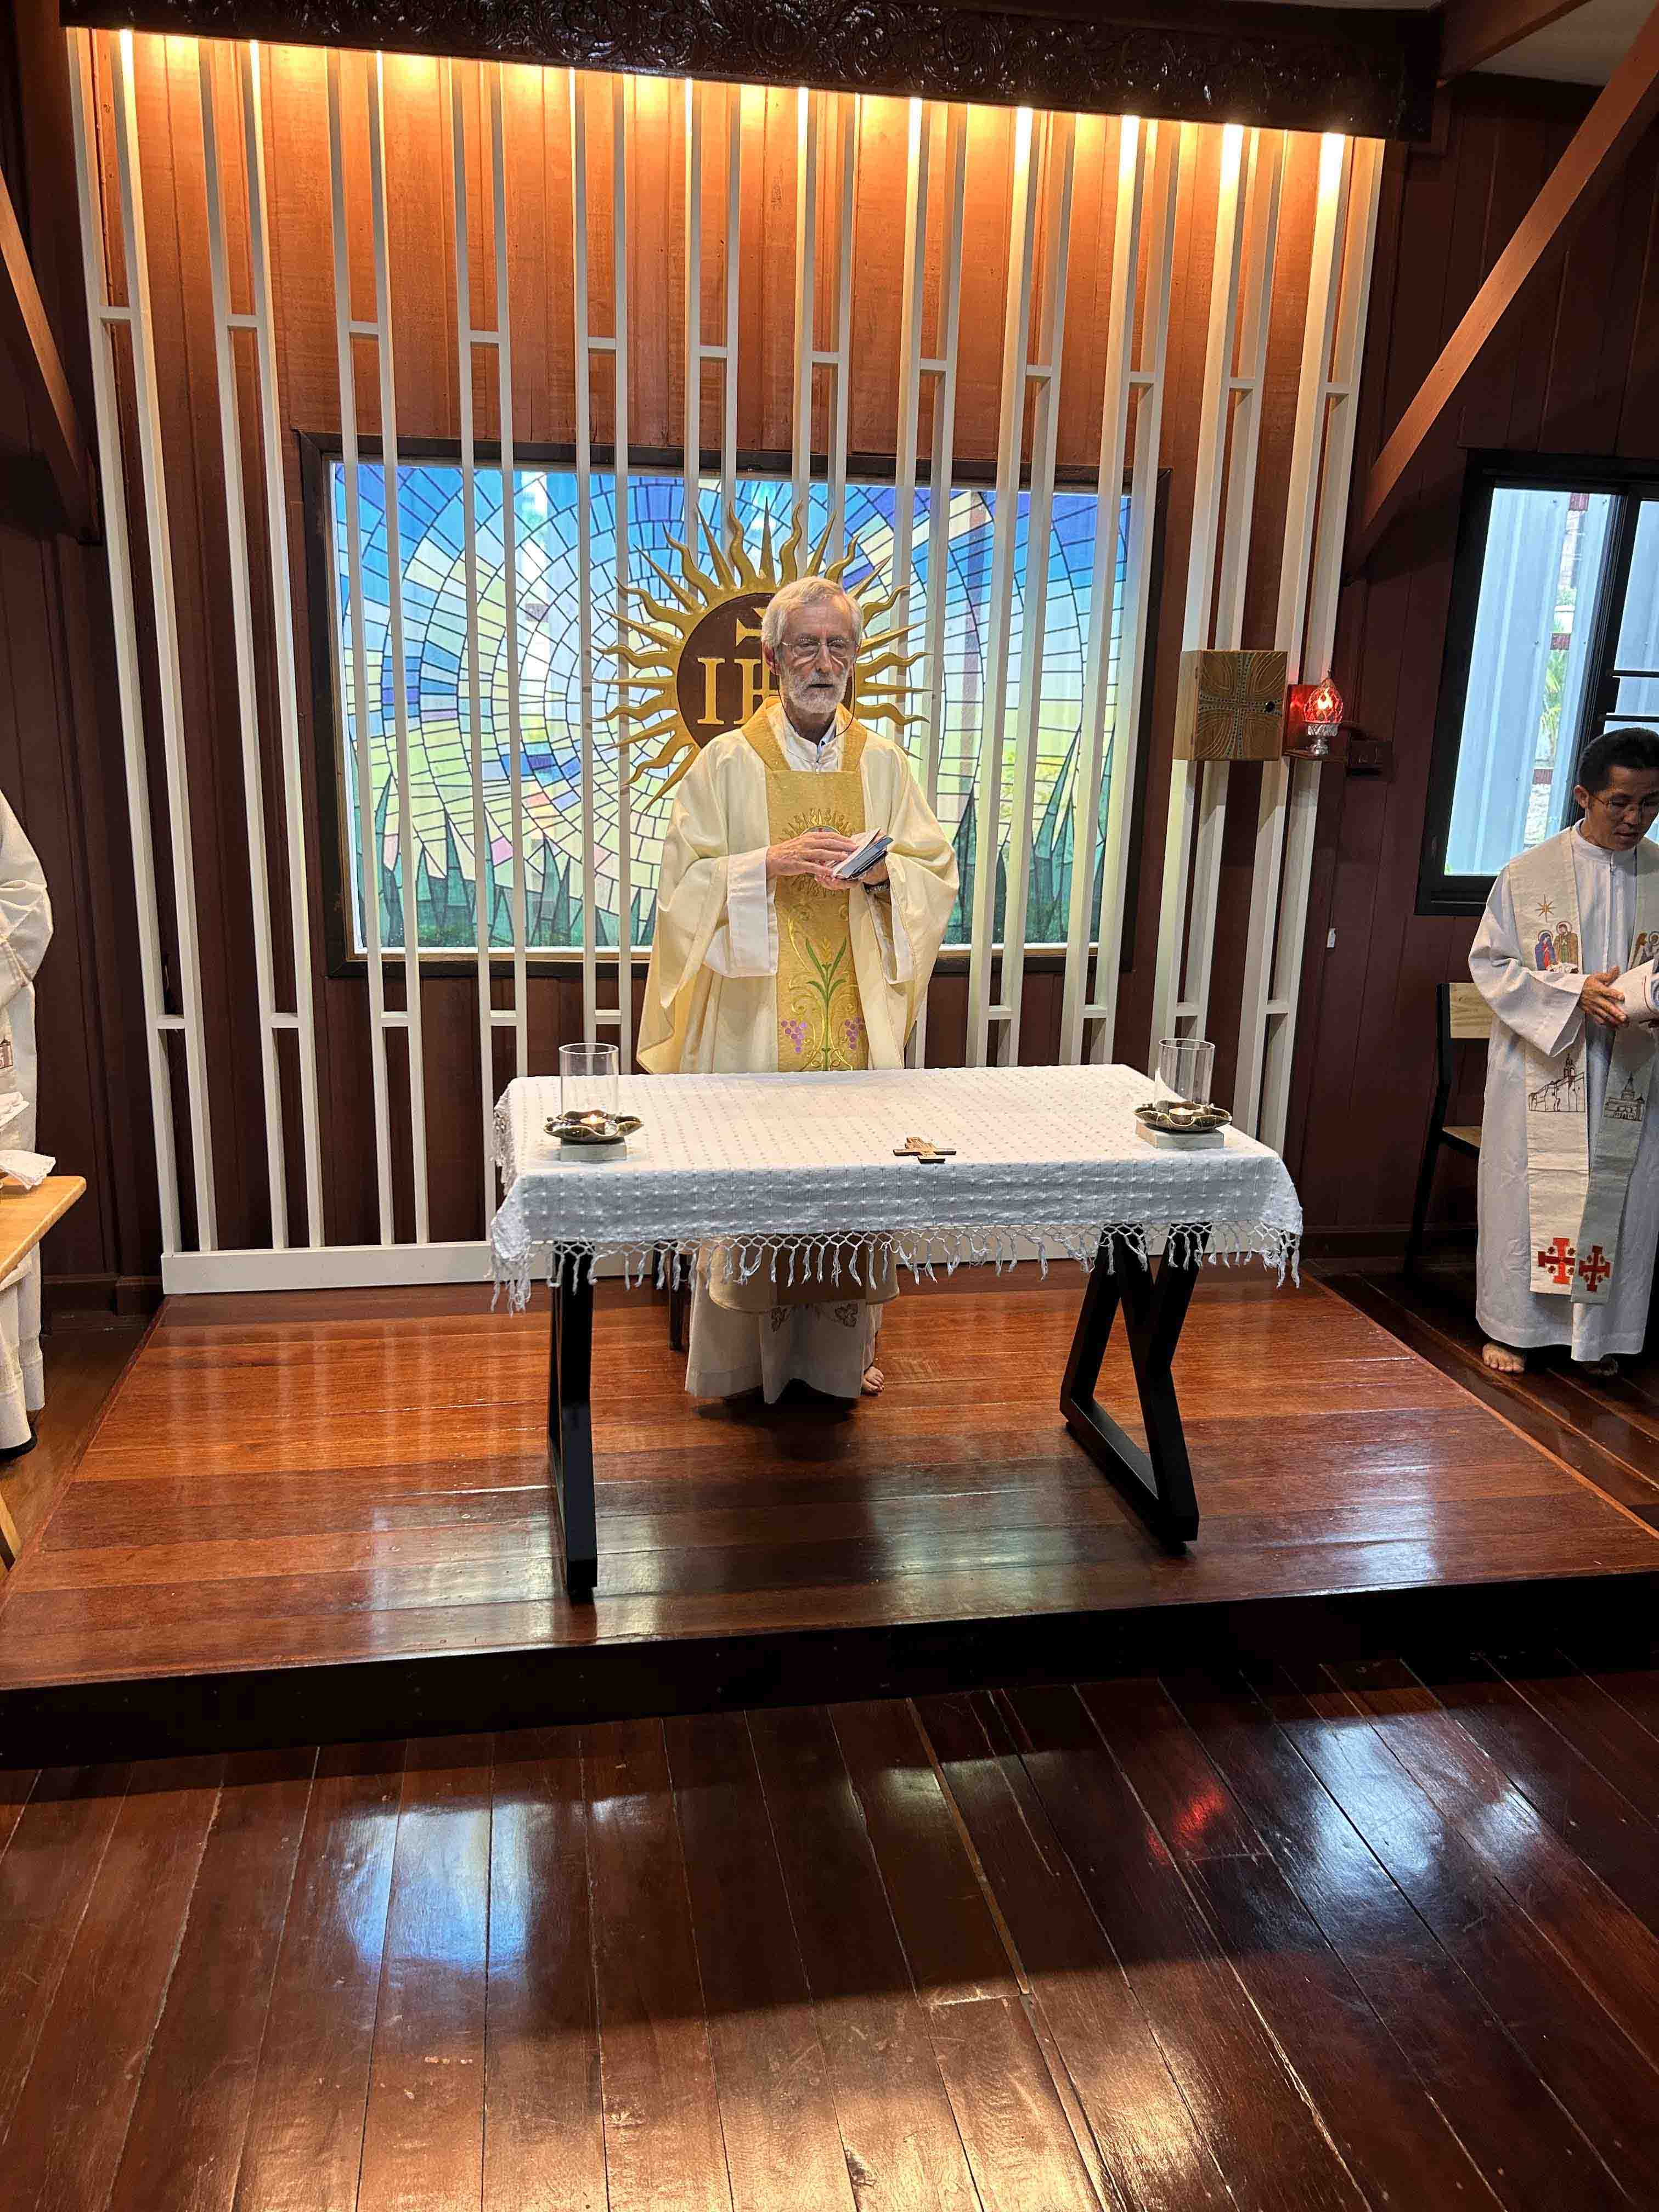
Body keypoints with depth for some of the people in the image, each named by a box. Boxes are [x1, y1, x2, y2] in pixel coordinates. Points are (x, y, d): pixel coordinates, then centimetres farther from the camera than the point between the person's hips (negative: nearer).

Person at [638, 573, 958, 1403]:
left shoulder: (884, 765, 8)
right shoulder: (726, 763, 0)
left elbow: (937, 878, 8)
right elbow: (685, 882, -3)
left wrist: (881, 874, -13)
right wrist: (770, 865, -17)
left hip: (856, 1016, 3)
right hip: (754, 1020, -2)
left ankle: (841, 1349, 23)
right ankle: (742, 1356, 17)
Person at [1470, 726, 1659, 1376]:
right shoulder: (1530, 874, -4)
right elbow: (1490, 964, -5)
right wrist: (1574, 992, -18)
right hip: (1540, 1071, -2)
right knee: (1526, 1194, 5)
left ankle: (1599, 1334, 20)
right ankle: (1512, 1327, 19)